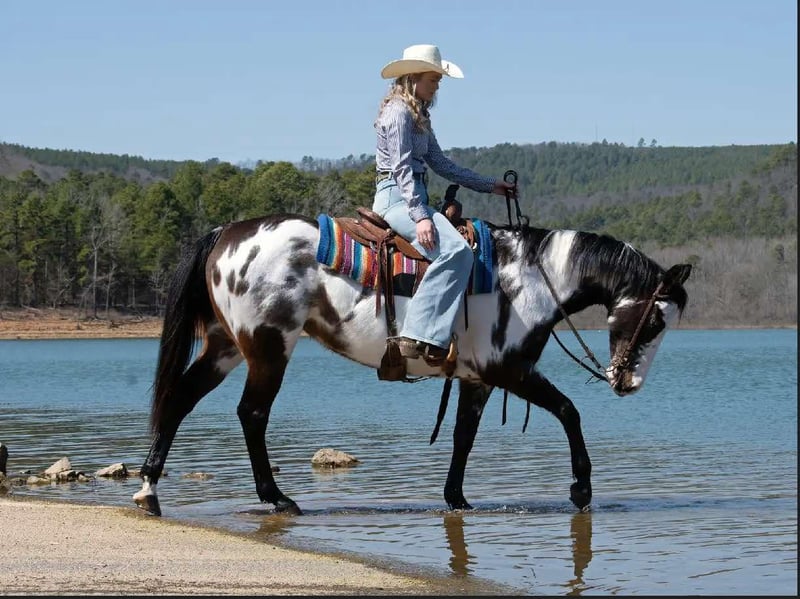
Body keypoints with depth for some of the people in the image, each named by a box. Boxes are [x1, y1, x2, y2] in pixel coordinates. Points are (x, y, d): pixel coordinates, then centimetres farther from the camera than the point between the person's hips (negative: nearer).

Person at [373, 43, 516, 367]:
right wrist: (420, 217, -26)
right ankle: (418, 336, -36)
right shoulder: (398, 112, -9)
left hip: (415, 197, 11)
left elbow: (440, 164, 25)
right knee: (454, 250, -30)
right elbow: (402, 168, -18)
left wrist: (490, 185, 23)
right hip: (396, 197, -11)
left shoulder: (419, 115, 21)